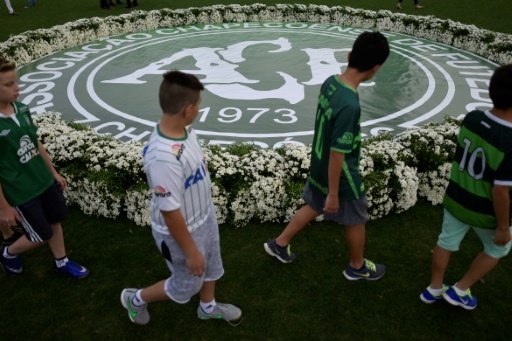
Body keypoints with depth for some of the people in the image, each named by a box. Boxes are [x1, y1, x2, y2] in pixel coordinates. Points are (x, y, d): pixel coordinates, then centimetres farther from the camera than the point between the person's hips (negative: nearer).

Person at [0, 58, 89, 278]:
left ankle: (61, 262, 40)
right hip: (21, 192, -6)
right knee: (41, 235, 8)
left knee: (55, 221, 18)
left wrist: (53, 172, 14)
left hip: (44, 180, 6)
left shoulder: (21, 109, -4)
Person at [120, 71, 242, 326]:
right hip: (182, 229, -8)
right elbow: (170, 212, -30)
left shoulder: (184, 130, -10)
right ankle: (136, 299, 45)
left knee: (211, 267, 29)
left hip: (204, 216, 8)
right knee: (186, 285, 19)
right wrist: (190, 252, -18)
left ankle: (208, 308, 59)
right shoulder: (163, 156, -39)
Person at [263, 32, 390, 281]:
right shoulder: (350, 105, -34)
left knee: (313, 207, 28)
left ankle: (279, 244, 41)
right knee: (356, 221, 17)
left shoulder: (330, 82, -8)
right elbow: (337, 154, -27)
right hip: (342, 176, -7)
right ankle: (357, 267, 42)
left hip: (319, 167, 8)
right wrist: (333, 193, -16)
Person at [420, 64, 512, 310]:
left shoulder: (471, 119, -15)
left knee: (447, 242, 23)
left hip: (455, 199, 5)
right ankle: (459, 290, 32)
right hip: (486, 212, -5)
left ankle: (434, 289, 42)